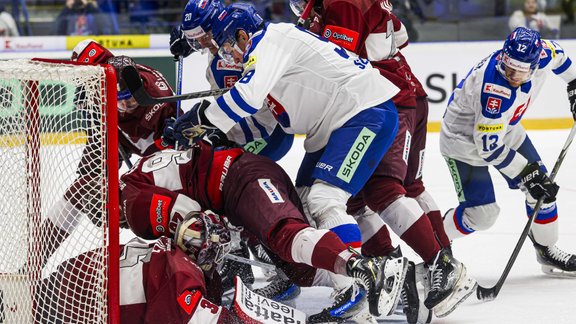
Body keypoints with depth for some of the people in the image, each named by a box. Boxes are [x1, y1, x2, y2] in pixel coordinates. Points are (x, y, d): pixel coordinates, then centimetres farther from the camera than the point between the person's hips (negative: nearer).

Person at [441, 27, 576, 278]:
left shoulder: (542, 55, -21)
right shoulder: (493, 90, -40)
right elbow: (489, 147, -33)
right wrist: (527, 174, -30)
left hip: (505, 129, 8)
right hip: (465, 138, -7)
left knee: (543, 187, 6)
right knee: (481, 213, -12)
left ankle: (547, 250, 24)